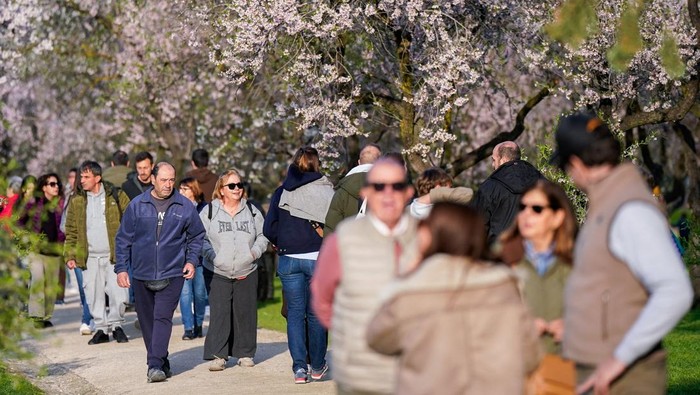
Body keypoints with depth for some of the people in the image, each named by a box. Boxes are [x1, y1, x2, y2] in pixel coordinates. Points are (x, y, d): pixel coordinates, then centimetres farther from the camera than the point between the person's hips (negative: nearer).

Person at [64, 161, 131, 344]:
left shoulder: (116, 196, 0)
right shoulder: (76, 200, 7)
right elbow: (71, 231, 11)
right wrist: (69, 255, 4)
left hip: (114, 255, -2)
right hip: (90, 257, 3)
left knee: (118, 294, -8)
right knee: (94, 296, 3)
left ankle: (116, 324, 13)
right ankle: (101, 328, 18)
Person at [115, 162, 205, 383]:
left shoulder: (185, 207, 1)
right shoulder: (136, 205, 1)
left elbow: (196, 237, 14)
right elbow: (123, 239, 5)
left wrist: (191, 260, 1)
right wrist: (121, 268, 1)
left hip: (172, 274, -2)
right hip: (142, 274, 2)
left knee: (163, 318, -14)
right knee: (147, 321, 9)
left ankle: (155, 365, -19)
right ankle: (162, 363, 23)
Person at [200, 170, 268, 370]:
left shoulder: (252, 211, 10)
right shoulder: (209, 211, 3)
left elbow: (263, 236, 16)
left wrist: (255, 252, -1)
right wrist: (211, 254, -11)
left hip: (246, 272, 2)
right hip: (217, 272, -2)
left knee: (245, 313, 5)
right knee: (219, 313, -9)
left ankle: (245, 353, 17)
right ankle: (217, 355, -4)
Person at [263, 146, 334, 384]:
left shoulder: (281, 192, 3)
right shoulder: (326, 191, -3)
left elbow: (269, 229, 0)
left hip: (289, 260, 1)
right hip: (318, 258, -1)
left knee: (295, 314, 7)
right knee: (316, 314, 10)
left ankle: (299, 368, 2)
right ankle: (317, 366, 17)